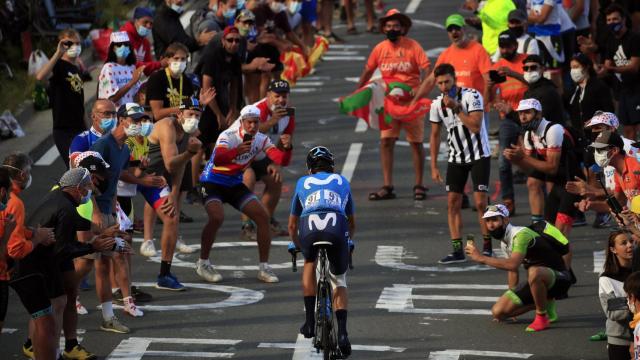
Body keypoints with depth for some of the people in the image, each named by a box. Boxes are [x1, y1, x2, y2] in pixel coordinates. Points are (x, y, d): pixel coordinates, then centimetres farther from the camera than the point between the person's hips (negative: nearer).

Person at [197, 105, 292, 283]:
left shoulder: (260, 139, -6)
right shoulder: (228, 136, -23)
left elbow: (282, 160, -14)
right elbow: (217, 159, -42)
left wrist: (287, 148, -35)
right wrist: (237, 151, -60)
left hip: (235, 185, 6)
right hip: (212, 183, -6)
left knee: (263, 216, -8)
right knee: (217, 217, -30)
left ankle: (264, 268, 2)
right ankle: (203, 263, -11)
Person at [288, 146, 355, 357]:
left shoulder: (303, 183, 32)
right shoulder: (342, 182, 33)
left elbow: (292, 225, 39)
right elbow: (352, 223, 42)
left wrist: (297, 245, 58)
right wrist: (347, 240, 61)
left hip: (308, 228, 0)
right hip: (337, 228, 0)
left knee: (309, 264, 32)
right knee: (339, 282, 21)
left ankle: (310, 321, 23)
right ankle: (342, 332, 3)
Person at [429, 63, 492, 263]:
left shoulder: (471, 96, -15)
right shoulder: (437, 104, 0)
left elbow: (475, 126, -24)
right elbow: (435, 135, 9)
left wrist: (456, 108, -26)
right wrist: (434, 166, 6)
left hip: (479, 156, -5)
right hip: (456, 158, 5)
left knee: (480, 202, -10)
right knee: (452, 202, -1)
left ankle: (487, 247, 2)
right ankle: (457, 250, 2)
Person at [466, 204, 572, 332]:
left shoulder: (521, 234, -24)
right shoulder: (505, 240, 5)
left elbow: (513, 264, -39)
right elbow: (513, 270, 17)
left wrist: (481, 258, -34)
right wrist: (510, 299, 21)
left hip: (558, 277, -9)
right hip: (536, 281, 9)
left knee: (534, 272, -44)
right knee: (498, 312, -2)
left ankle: (542, 317, -20)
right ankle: (545, 302, 14)